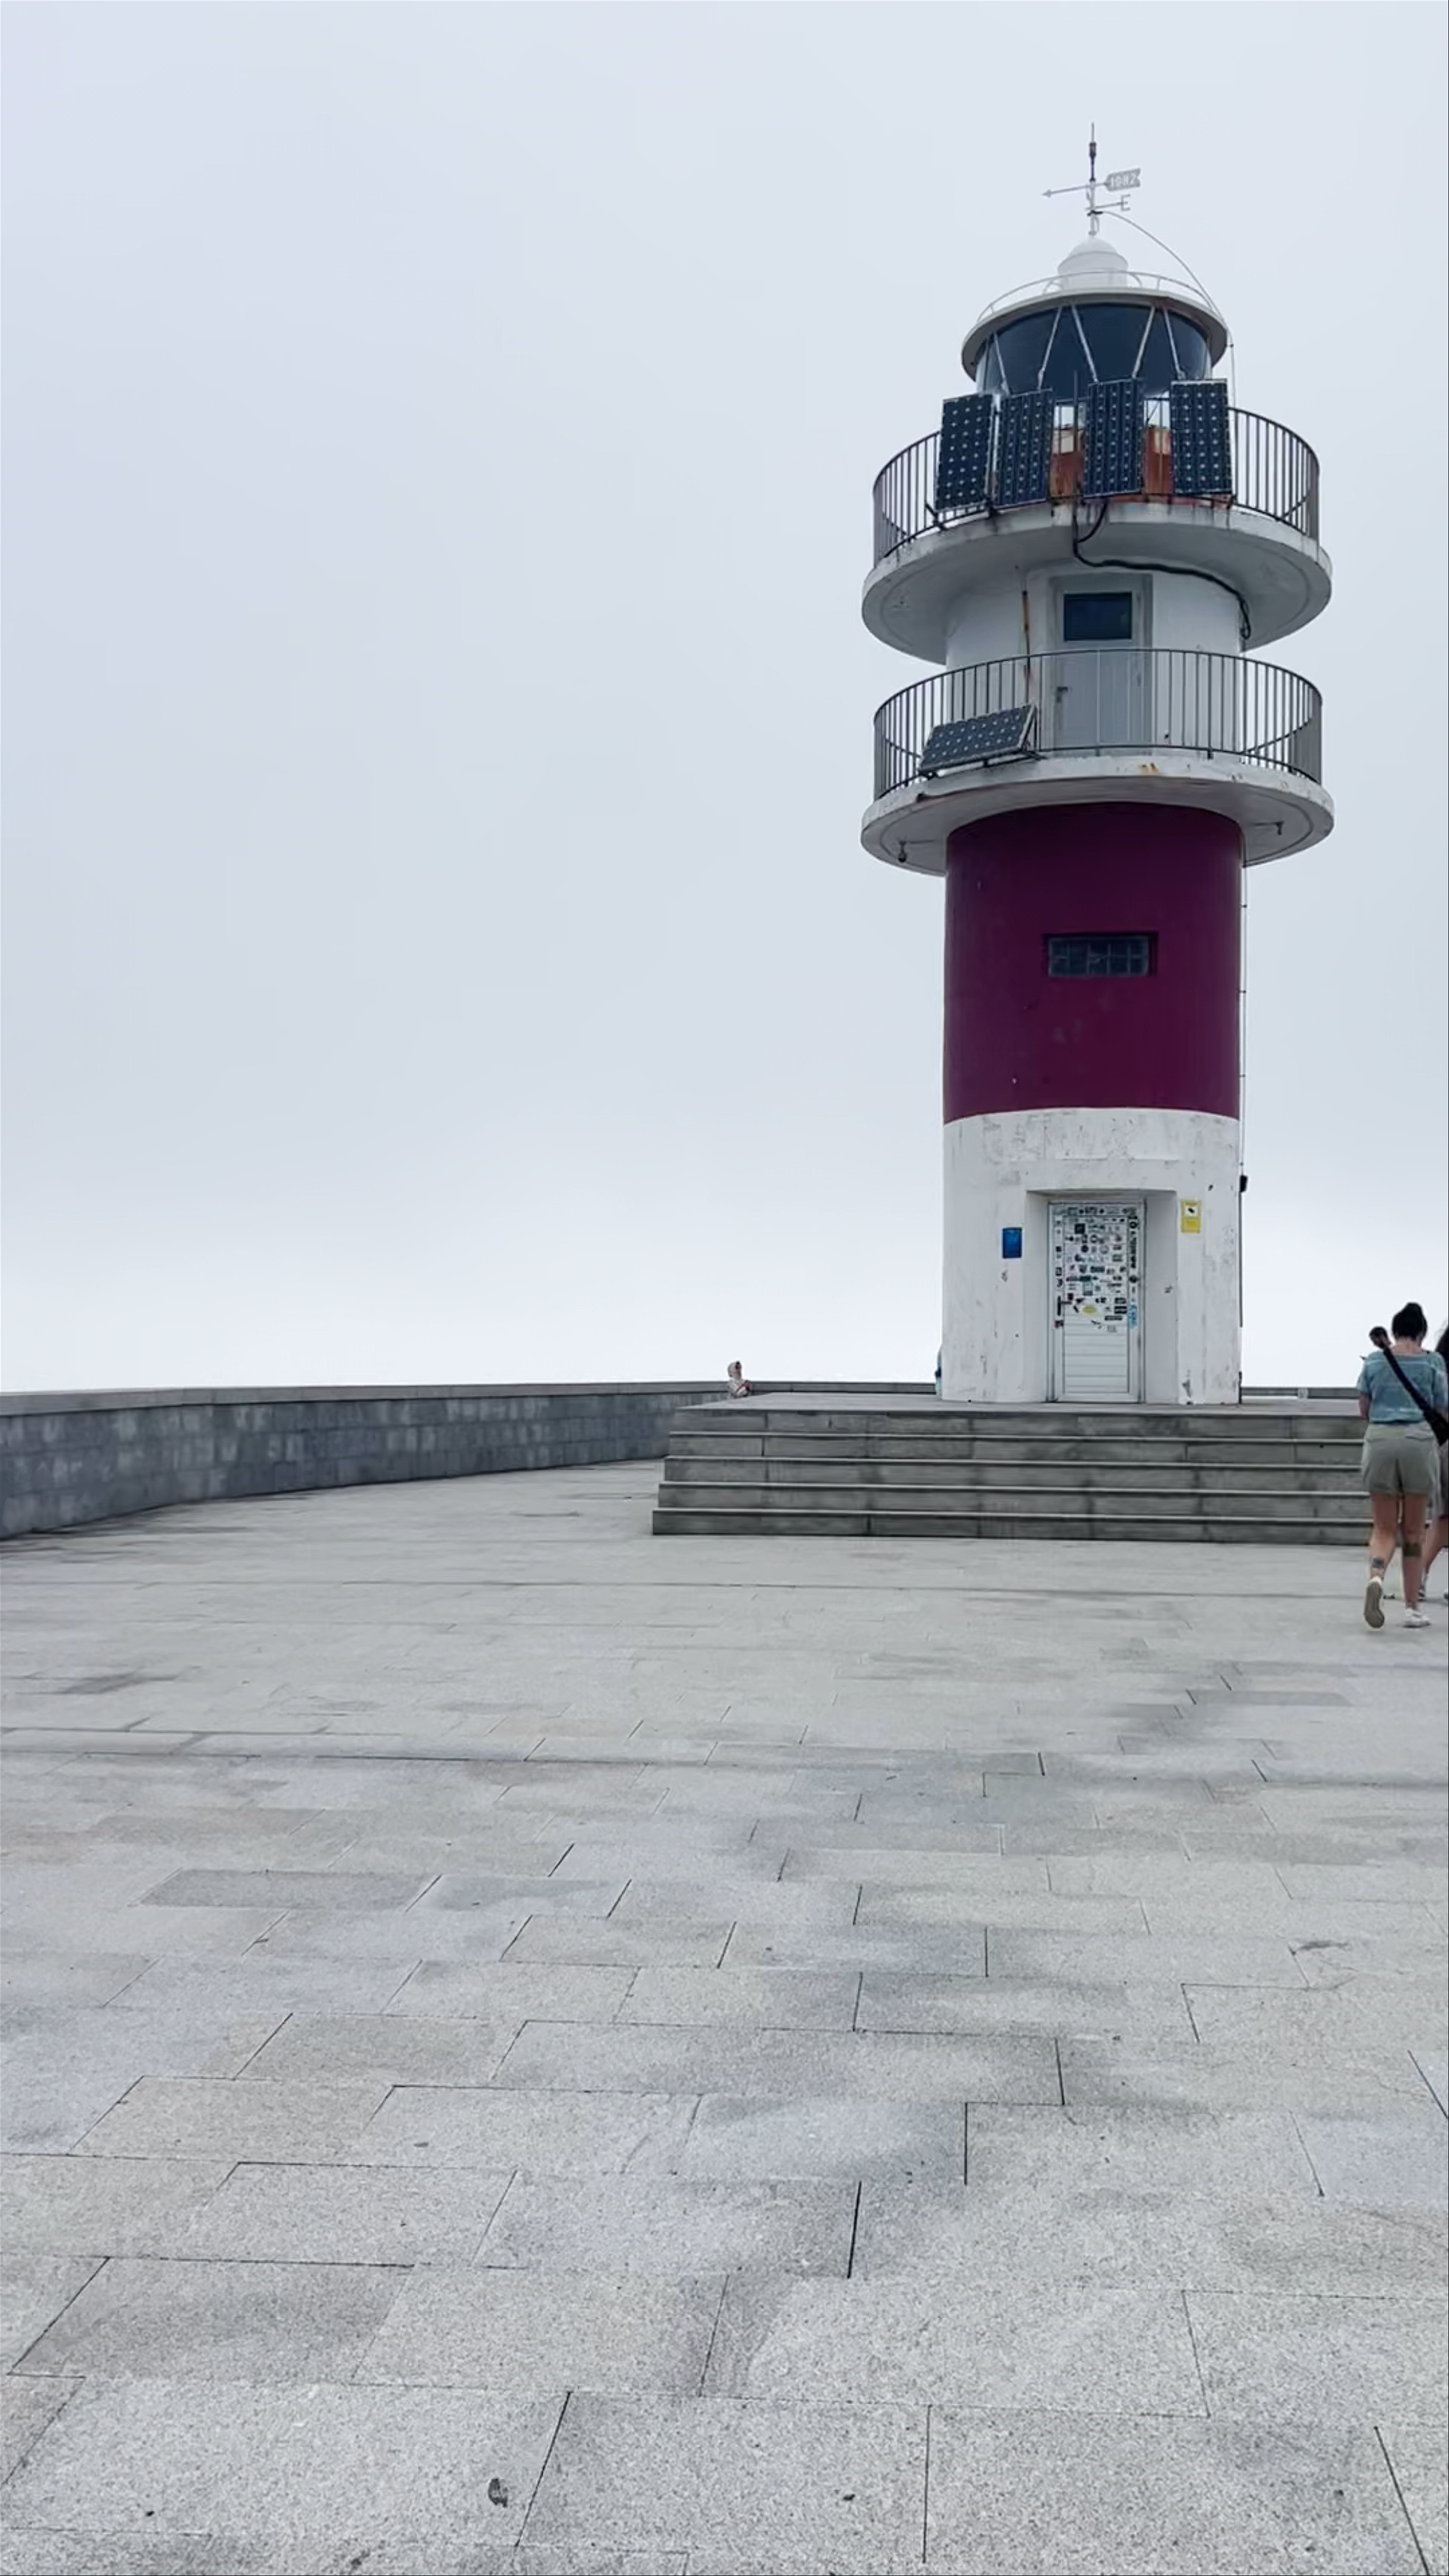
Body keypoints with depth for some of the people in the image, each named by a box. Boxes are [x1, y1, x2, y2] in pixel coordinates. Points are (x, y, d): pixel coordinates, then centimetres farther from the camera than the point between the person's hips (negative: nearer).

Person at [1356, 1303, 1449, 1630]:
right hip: (1419, 1441, -1)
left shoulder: (1374, 1360, 6)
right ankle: (1412, 1607, 13)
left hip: (1380, 1441, 1)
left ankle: (1376, 1577, -25)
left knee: (1384, 1528, 6)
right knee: (1413, 1530, 10)